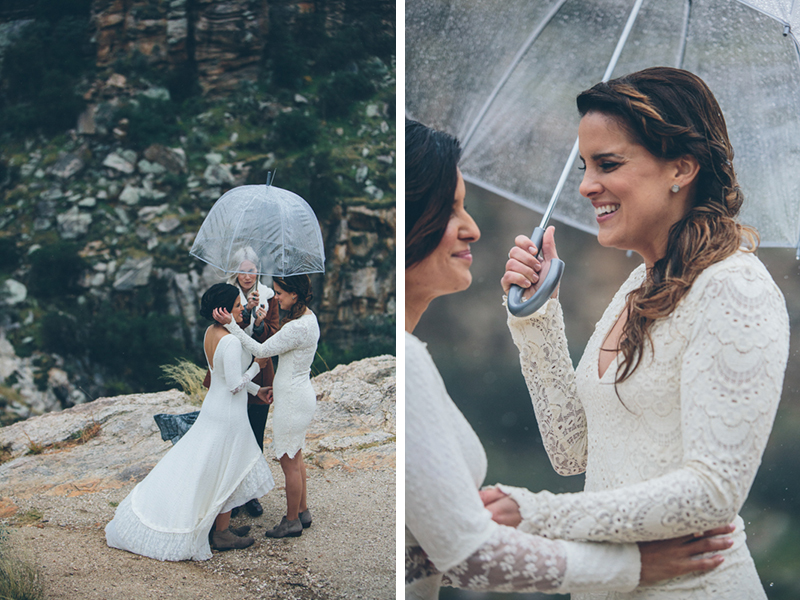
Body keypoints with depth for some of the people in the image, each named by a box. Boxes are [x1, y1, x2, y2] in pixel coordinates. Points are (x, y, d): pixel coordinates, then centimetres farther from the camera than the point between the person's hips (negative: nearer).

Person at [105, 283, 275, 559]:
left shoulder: (211, 333, 2)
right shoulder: (231, 342, -26)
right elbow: (235, 385, -24)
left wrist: (255, 389, 15)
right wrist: (256, 367, -10)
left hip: (214, 407, 9)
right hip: (228, 414, -9)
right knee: (226, 472, 4)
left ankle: (222, 525, 29)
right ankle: (222, 534, 16)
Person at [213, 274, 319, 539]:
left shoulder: (297, 328, -27)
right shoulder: (307, 317, 5)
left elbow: (261, 351, -22)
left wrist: (230, 324, -22)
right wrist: (277, 385, 18)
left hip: (292, 401, -10)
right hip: (300, 394, 10)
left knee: (289, 462, 4)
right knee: (295, 457, 21)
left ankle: (292, 521, 17)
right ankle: (302, 511, 34)